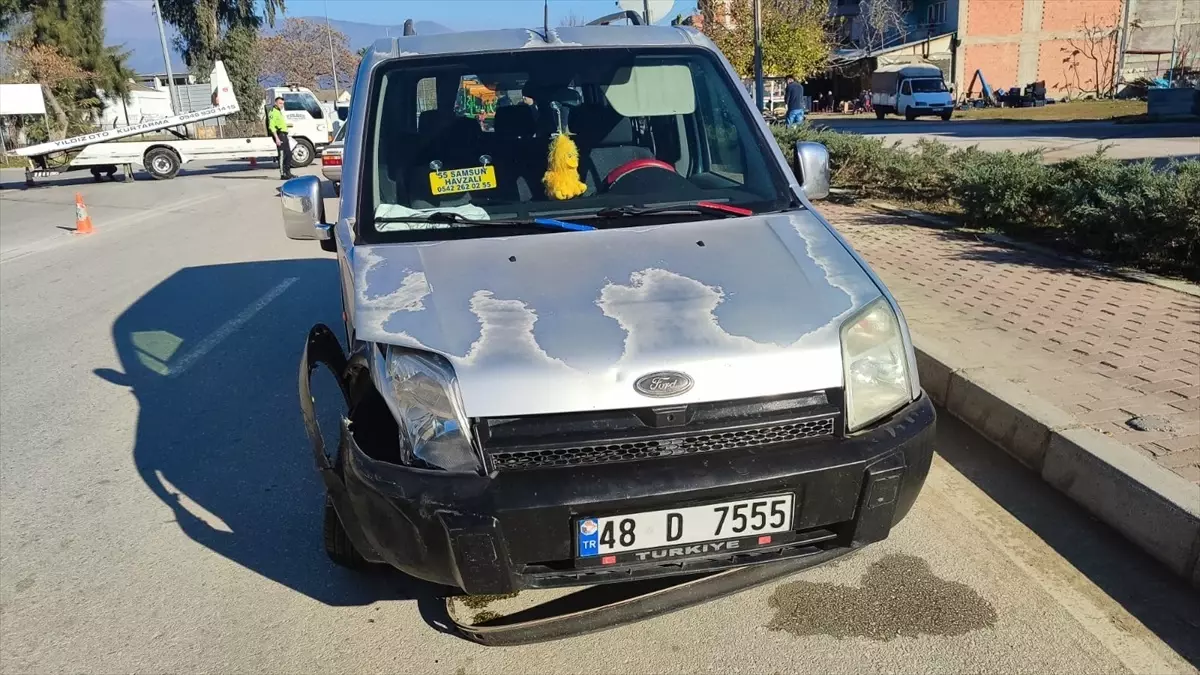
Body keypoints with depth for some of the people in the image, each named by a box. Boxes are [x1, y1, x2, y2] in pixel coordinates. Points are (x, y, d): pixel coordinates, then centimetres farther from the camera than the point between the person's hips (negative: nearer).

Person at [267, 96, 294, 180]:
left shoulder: (280, 112, 22)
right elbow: (271, 126, -17)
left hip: (284, 135, 10)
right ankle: (282, 175, -9)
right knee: (282, 155, -10)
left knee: (289, 154, 12)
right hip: (279, 135, -10)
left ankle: (288, 173, 18)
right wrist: (277, 138, -23)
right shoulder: (273, 112, -9)